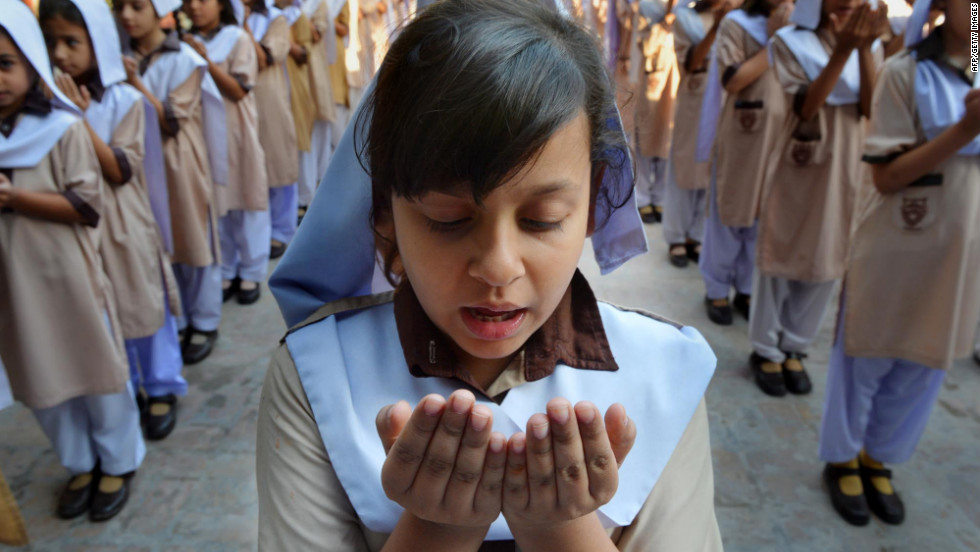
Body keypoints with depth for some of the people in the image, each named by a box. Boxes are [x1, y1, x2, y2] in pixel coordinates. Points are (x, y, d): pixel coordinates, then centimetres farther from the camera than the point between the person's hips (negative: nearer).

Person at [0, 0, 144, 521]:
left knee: (96, 371, 9)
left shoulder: (63, 129, -11)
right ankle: (80, 463, 36)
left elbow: (86, 204, -14)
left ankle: (118, 462, 30)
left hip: (67, 278, -5)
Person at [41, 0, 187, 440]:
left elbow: (120, 169, -15)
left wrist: (79, 119, -19)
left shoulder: (123, 100, -10)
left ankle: (161, 390, 26)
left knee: (144, 306, 8)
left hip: (122, 227, -4)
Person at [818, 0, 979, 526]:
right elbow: (885, 175, -15)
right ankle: (842, 460, 32)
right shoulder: (906, 72, -11)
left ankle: (877, 459, 37)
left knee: (922, 369, 17)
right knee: (865, 361, 11)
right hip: (894, 251, -5)